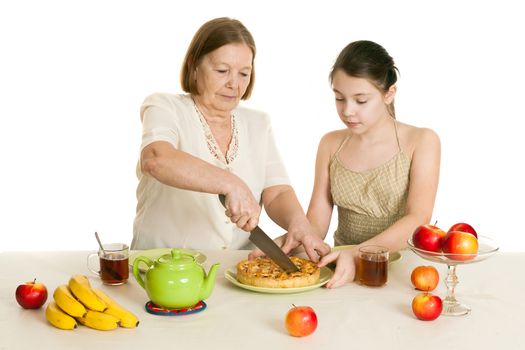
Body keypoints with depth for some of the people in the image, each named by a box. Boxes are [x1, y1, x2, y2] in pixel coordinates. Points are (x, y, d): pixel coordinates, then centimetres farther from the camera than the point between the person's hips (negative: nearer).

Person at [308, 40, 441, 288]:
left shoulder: (421, 142, -2)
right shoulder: (330, 145, 9)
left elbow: (418, 219, -15)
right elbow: (316, 223, 5)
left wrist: (359, 253, -30)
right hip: (343, 270, 3)